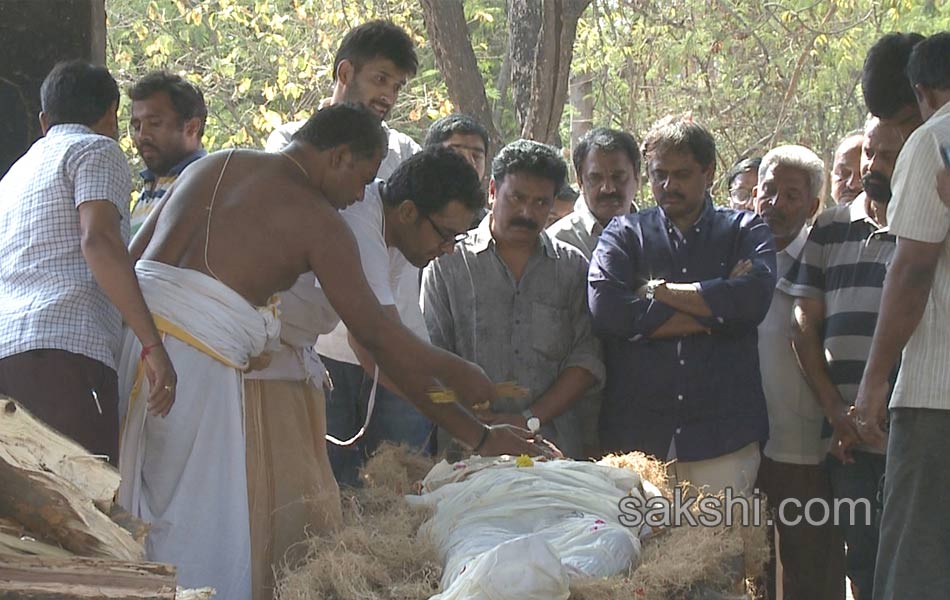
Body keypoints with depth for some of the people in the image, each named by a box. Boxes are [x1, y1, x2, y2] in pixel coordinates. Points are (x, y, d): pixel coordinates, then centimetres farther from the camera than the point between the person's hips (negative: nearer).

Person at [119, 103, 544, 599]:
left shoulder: (210, 166, 20)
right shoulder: (316, 218, -1)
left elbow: (131, 255, 20)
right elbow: (376, 333, 0)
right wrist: (455, 373, 13)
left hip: (130, 327, 8)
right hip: (196, 358, -7)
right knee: (196, 526, -3)